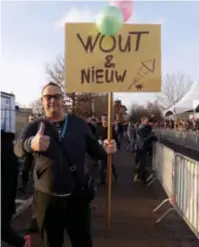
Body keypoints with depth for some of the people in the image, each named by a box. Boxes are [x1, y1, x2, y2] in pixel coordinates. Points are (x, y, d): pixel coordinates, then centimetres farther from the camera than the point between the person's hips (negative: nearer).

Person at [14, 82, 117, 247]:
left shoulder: (78, 124, 0)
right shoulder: (34, 127, -2)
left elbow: (95, 151, 4)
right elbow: (18, 148, -22)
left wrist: (106, 149, -21)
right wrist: (31, 143, -46)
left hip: (77, 196, 0)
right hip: (46, 198, 0)